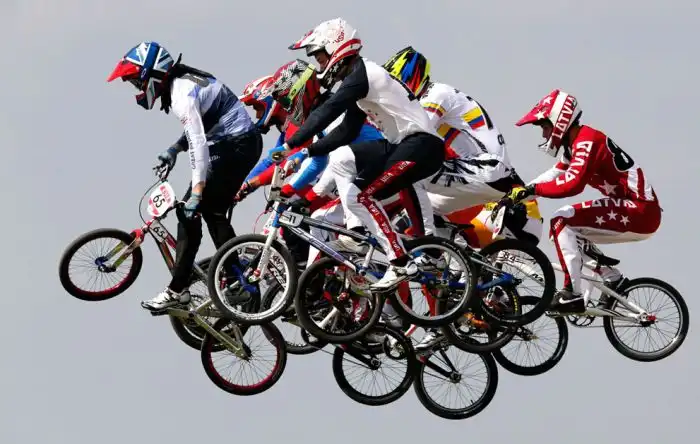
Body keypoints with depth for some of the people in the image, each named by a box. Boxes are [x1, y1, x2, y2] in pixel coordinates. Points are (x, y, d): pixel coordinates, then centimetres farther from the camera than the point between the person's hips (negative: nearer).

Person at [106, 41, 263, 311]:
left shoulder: (183, 94, -21)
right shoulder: (183, 81, 10)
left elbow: (198, 145, -28)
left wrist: (196, 194, -31)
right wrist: (174, 149, 11)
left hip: (234, 148, -10)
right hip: (242, 143, 10)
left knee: (190, 212, -9)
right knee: (212, 212, 17)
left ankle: (177, 291, -8)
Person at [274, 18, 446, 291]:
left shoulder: (361, 74, -13)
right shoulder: (357, 78, 17)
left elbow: (327, 112, -23)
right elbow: (346, 131, 20)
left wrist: (291, 144, -25)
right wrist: (308, 151, 11)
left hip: (422, 145, -10)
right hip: (401, 144, 10)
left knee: (363, 196, -16)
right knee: (340, 159, 9)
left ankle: (401, 264, -17)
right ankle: (355, 229, 2)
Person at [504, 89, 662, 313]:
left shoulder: (587, 141, -16)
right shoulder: (576, 144, 15)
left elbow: (572, 184, -29)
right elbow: (554, 175, 15)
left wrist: (531, 190, -23)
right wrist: (518, 192, 5)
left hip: (641, 212, -10)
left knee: (561, 221, -15)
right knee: (572, 231, 18)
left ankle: (572, 295, -19)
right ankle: (613, 279, 17)